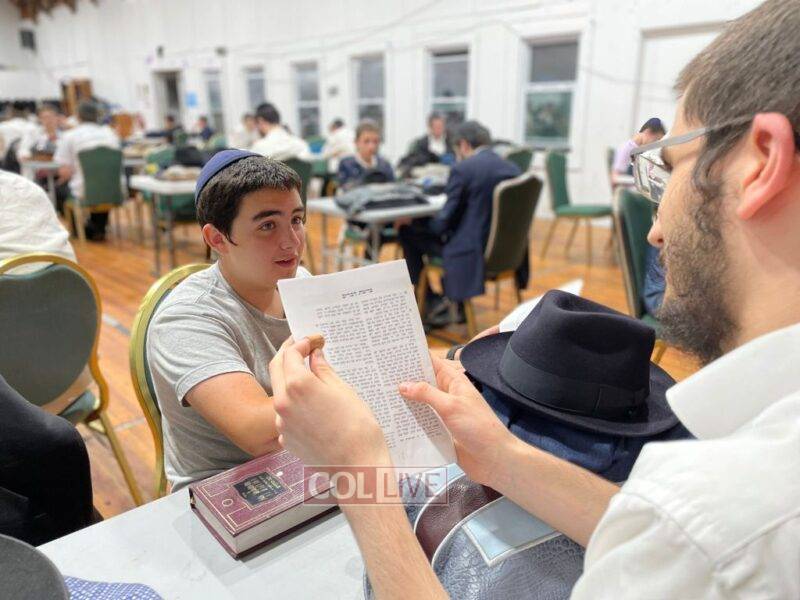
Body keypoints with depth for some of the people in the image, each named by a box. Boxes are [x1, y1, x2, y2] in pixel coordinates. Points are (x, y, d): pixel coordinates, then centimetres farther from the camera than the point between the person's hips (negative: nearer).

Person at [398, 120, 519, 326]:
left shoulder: (462, 169, -15)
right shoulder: (512, 168, 5)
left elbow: (445, 221, -13)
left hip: (475, 251, -8)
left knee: (408, 232, 7)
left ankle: (428, 304, 20)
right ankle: (454, 304, 27)